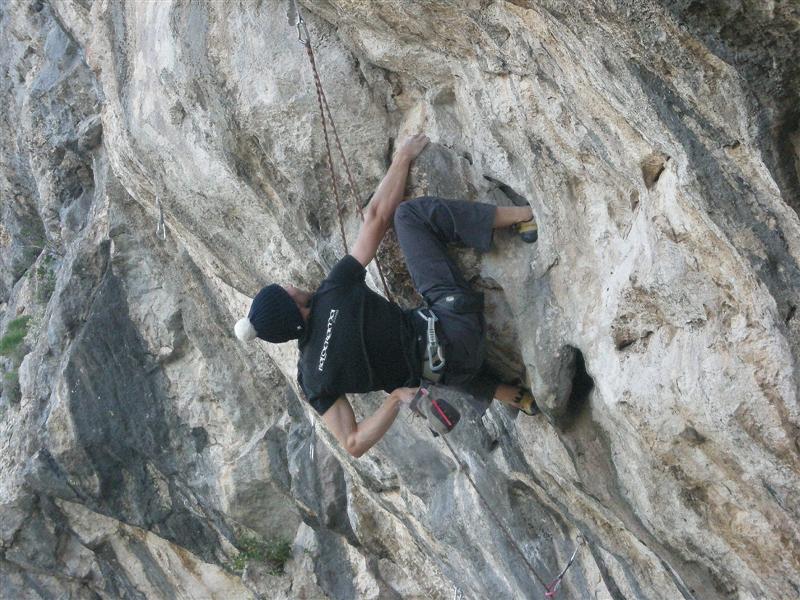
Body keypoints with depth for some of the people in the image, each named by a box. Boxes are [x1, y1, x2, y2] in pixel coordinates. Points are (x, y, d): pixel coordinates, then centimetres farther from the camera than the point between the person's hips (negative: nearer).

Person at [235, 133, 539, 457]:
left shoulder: (312, 380, -5)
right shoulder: (334, 292, -17)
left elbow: (353, 444, -6)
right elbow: (377, 216, -12)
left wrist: (398, 395, -4)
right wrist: (402, 157, -1)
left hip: (449, 373, 4)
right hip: (459, 324, -3)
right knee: (411, 214, 3)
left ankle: (518, 397, 32)